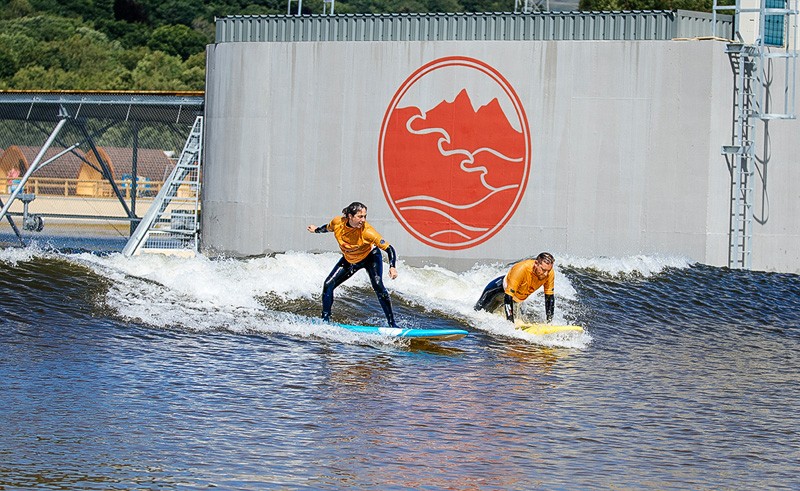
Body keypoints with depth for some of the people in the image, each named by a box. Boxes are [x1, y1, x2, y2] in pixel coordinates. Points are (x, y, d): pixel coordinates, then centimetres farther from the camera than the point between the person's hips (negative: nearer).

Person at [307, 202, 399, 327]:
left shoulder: (367, 231, -37)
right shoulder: (337, 223, -25)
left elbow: (389, 249, -36)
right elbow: (327, 228, 2)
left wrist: (392, 267, -52)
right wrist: (316, 230, 23)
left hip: (370, 257, -4)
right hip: (349, 260, 4)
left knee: (378, 286, -25)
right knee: (328, 285, -5)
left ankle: (392, 323, -19)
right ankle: (325, 319, 12)